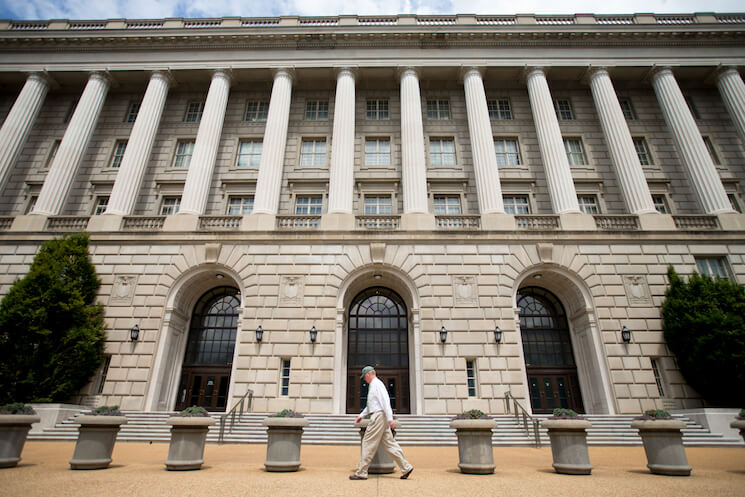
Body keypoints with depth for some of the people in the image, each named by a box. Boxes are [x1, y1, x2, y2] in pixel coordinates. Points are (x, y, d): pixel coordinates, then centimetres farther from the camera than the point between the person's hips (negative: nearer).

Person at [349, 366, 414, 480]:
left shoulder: (377, 384, -11)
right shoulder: (373, 385, 20)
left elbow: (385, 401, -20)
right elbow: (370, 404, 30)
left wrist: (390, 419, -25)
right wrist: (361, 415, 29)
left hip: (378, 416, -10)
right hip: (378, 417, 10)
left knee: (368, 443, -3)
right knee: (389, 443, 8)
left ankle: (361, 473, 4)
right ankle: (406, 467, 9)